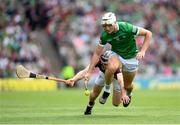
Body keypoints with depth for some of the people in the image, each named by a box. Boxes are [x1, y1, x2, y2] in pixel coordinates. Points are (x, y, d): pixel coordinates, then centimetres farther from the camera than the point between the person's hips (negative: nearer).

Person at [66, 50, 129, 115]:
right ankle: (90, 105, 32)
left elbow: (121, 80, -62)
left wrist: (124, 94, -80)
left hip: (117, 76, -2)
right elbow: (85, 71, -52)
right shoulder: (98, 60, -40)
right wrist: (73, 79, -70)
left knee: (116, 103, -3)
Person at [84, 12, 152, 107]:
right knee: (112, 67, -35)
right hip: (116, 54, 1)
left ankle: (129, 94, 47)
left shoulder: (127, 28, -29)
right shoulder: (104, 35, -19)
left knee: (127, 86, 8)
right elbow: (97, 54, -9)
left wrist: (142, 51, -28)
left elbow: (148, 33, -20)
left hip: (131, 57, -1)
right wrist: (89, 72, -13)